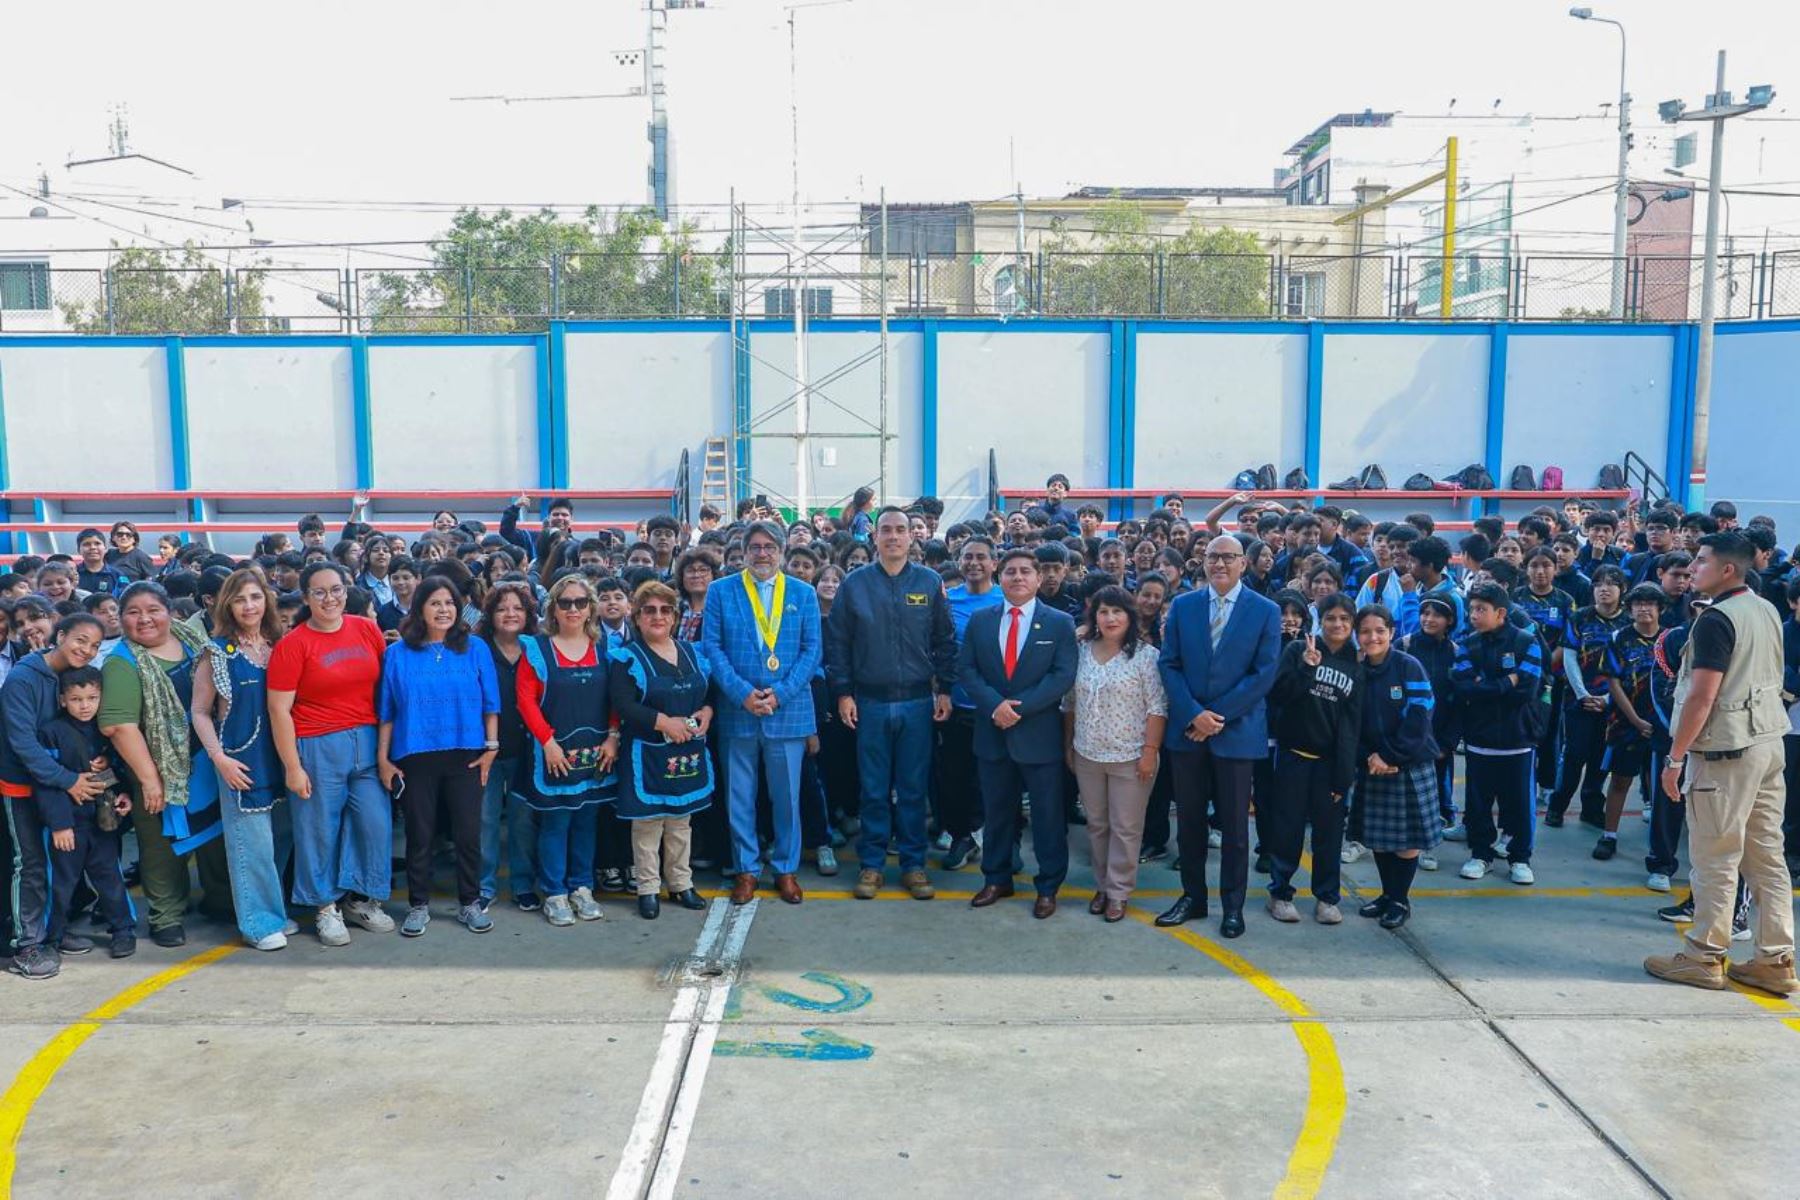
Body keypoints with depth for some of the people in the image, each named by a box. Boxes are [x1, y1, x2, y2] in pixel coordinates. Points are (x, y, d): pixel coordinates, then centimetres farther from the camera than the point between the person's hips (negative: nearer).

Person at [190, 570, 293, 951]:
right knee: (252, 841, -3)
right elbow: (200, 712, -2)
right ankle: (258, 922, 7)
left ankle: (276, 910, 23)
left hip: (279, 755, 4)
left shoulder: (279, 646, 8)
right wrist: (219, 757, -13)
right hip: (240, 760, -4)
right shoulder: (217, 652, -3)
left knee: (282, 837, 9)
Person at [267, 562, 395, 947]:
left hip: (368, 742, 4)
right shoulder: (292, 644, -8)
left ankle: (361, 898, 26)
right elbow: (279, 709, -7)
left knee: (376, 823, 6)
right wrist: (292, 766, -8)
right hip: (317, 747, -4)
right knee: (320, 830, 6)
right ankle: (326, 907, 25)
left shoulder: (367, 630, 3)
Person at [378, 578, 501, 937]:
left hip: (466, 757, 0)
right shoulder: (397, 654, 4)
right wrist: (383, 759, 1)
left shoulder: (476, 649, 3)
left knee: (468, 833, 5)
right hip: (415, 759, 0)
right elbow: (386, 712, 4)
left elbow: (490, 705, 3)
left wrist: (491, 747, -3)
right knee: (420, 834, 8)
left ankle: (470, 903, 19)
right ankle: (418, 906, 21)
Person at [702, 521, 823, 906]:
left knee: (786, 796, 7)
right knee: (740, 797, 7)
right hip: (737, 711, 0)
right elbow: (711, 647, -1)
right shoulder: (721, 591, 4)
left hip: (789, 711, 0)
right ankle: (746, 870, 20)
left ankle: (786, 869, 20)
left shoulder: (803, 594, 5)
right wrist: (742, 693, -13)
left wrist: (780, 694, -11)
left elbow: (812, 650, 1)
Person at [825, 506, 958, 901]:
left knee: (913, 788, 7)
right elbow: (838, 643, 2)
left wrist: (945, 690, 0)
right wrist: (843, 693, -3)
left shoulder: (930, 583, 3)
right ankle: (871, 864, 17)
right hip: (870, 702, 0)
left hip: (918, 702, 1)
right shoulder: (855, 584, 1)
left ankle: (913, 864, 18)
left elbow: (945, 641, 5)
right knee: (874, 789, 6)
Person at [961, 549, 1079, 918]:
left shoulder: (1060, 623, -2)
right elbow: (966, 669, 0)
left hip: (1040, 734, -2)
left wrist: (1020, 707, -19)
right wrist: (994, 704, -16)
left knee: (1047, 816, 6)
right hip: (992, 732, 3)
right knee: (996, 812, 14)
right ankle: (996, 878, 29)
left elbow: (1064, 676, -10)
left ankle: (1048, 887, 19)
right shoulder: (980, 621, 6)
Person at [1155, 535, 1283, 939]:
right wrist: (1194, 714, -12)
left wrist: (1217, 715, -12)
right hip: (1187, 728, 2)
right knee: (1189, 819, 10)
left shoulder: (1266, 611, -2)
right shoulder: (1182, 606, 5)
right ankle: (1193, 896, 24)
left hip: (1236, 731, -2)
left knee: (1234, 825, 6)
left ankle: (1233, 905, 20)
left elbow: (1264, 674, -7)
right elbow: (1169, 664, 1)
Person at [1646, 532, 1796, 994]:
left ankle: (1704, 957, 8)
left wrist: (1674, 757, -14)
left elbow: (1702, 697, -19)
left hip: (1726, 749, -9)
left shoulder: (1716, 620, -16)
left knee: (1715, 860, 0)